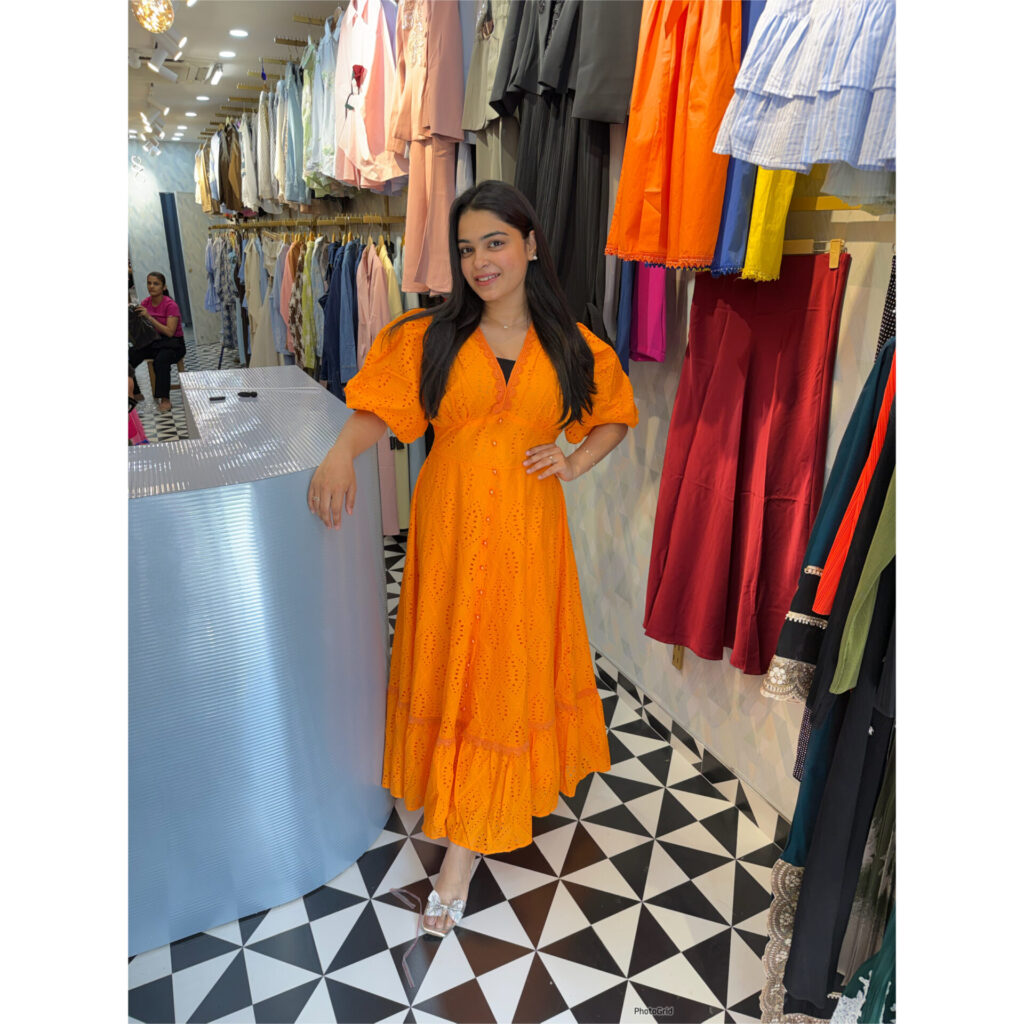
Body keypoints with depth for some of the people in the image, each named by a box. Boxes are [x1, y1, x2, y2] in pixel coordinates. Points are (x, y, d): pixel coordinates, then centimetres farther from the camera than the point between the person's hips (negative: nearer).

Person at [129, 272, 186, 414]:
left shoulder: (170, 305, -13)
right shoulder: (145, 302, 4)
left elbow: (169, 332, -22)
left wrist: (149, 317, -27)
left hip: (173, 343, -6)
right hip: (153, 342, 6)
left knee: (161, 360, -37)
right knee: (131, 354, -21)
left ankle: (165, 399, -26)